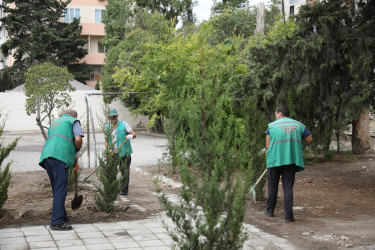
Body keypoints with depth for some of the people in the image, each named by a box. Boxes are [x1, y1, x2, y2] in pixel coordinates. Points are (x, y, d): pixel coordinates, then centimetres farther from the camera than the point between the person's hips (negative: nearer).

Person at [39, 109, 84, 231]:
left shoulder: (54, 123, 35)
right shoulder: (73, 121, 12)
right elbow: (78, 139, -5)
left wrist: (72, 159, 35)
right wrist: (76, 152, 15)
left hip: (47, 157, 8)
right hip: (60, 157, -8)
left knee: (57, 189, 18)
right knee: (60, 190, -9)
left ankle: (62, 216, 28)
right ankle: (57, 222, -14)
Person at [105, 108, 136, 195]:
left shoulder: (124, 125, -1)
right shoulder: (107, 127, 11)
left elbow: (134, 134, -5)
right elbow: (106, 140, 14)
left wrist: (130, 136, -28)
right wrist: (108, 148, -5)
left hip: (124, 152, -4)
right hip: (112, 153, 4)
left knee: (125, 171, -4)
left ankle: (124, 190, 4)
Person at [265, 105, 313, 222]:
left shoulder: (272, 126, 2)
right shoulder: (298, 125, 8)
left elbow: (267, 145, 1)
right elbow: (310, 139, 15)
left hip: (274, 159, -1)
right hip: (291, 160, 1)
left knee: (273, 187, 14)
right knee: (288, 187, 3)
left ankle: (270, 211, 24)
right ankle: (288, 215, -3)